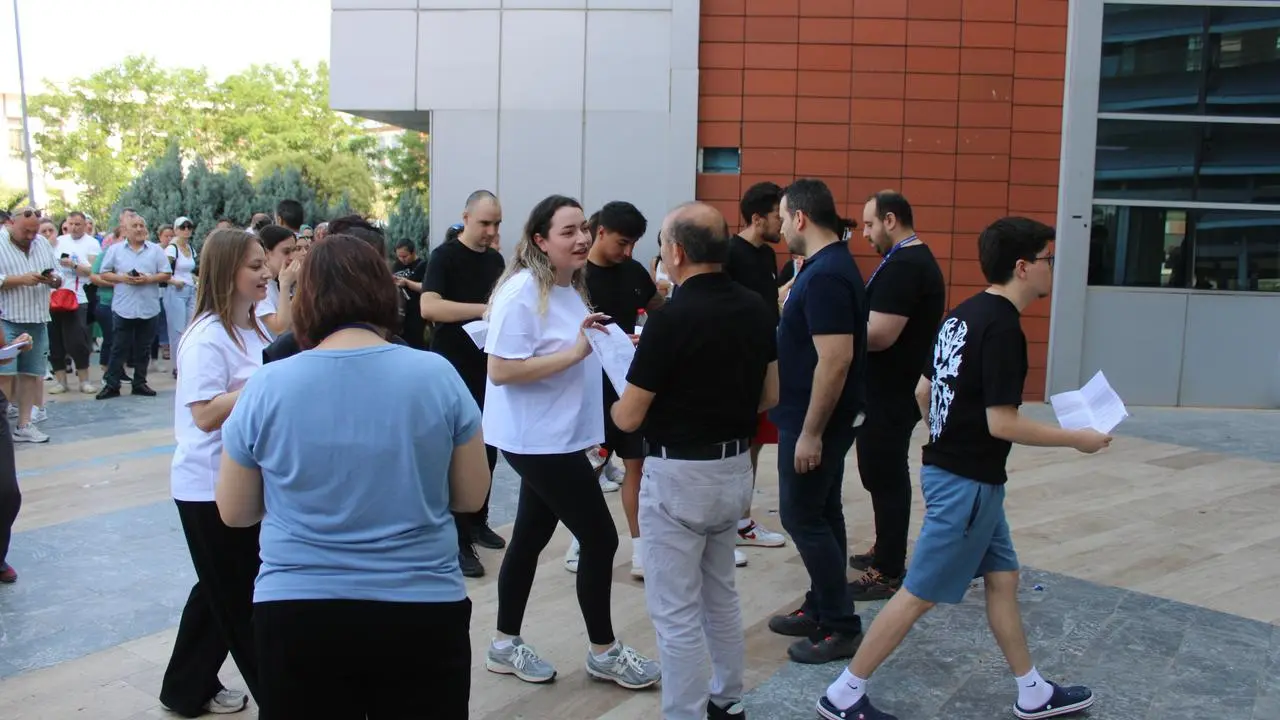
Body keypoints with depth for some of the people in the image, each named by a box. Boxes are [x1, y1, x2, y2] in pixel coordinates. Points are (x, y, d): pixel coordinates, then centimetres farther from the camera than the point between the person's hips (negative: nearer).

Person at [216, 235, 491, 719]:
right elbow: (472, 496, 1)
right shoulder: (438, 375, -8)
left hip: (296, 614, 1)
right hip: (422, 611, 0)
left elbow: (234, 513, 4)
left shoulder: (266, 388, -7)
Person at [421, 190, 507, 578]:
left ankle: (478, 521, 29)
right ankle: (458, 540, 3)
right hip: (454, 369, -7)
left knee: (487, 448, 13)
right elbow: (428, 307, -25)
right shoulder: (445, 256, -11)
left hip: (488, 366, 7)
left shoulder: (495, 259, 10)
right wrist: (483, 309, -31)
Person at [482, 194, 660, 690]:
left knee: (531, 537, 16)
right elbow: (501, 370, -25)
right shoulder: (522, 292, -18)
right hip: (538, 440, -9)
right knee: (600, 539, -3)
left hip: (558, 437, 9)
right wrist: (575, 352, -26)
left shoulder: (570, 288, 11)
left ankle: (505, 644, 30)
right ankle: (604, 652, 14)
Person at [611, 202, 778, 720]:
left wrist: (616, 402, 7)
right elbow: (770, 397, 10)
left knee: (676, 613, 4)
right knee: (721, 596, 23)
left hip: (680, 477, -8)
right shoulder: (757, 309, 1)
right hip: (736, 469, 8)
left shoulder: (671, 318, -21)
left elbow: (628, 419, -15)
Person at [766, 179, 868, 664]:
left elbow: (836, 360, -27)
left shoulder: (825, 276, -23)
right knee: (821, 513, 16)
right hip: (824, 417, 10)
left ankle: (842, 627, 7)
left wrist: (810, 432, -24)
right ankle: (821, 609, 27)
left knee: (802, 516, -2)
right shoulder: (830, 266, 10)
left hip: (814, 421, -10)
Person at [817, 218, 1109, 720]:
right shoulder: (1002, 327, -20)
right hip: (968, 482, -10)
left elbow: (923, 392, 14)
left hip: (950, 469, 10)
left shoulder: (964, 315, 8)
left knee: (1002, 578, 18)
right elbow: (1002, 423, -23)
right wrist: (1076, 439, -11)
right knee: (921, 593, -1)